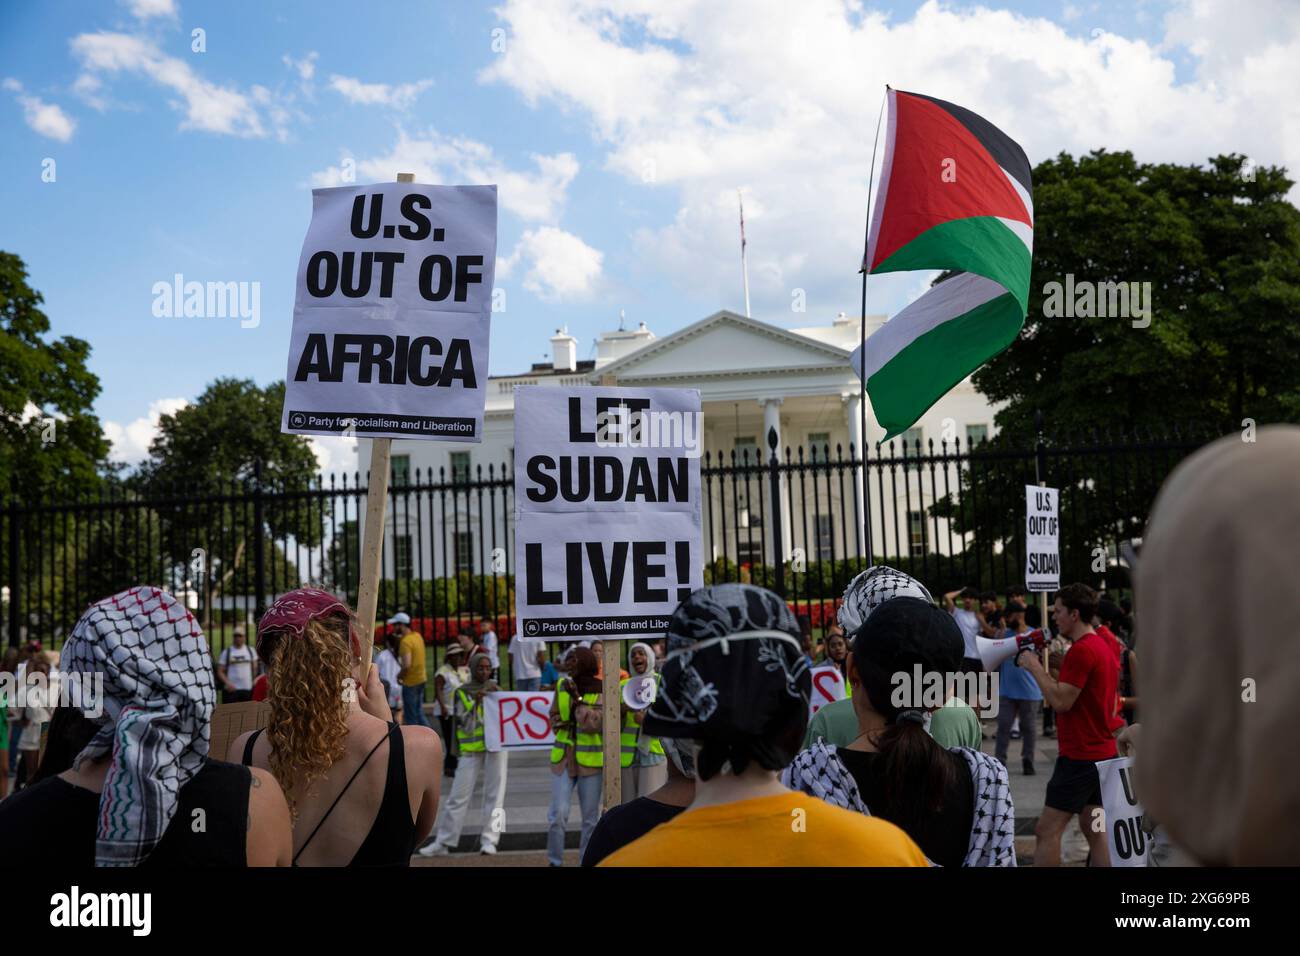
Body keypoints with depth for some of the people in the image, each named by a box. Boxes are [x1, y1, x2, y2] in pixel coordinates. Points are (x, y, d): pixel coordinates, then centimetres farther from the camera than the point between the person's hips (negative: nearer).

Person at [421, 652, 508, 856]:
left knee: (494, 793, 1)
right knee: (459, 795, -1)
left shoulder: (494, 688, 9)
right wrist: (476, 703, -18)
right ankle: (443, 842, 6)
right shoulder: (462, 693, 1)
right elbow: (467, 726, -7)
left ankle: (489, 839, 7)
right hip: (471, 749, -2)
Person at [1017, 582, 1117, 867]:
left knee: (1047, 830, -6)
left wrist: (1034, 667, -12)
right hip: (1103, 752, 10)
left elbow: (1061, 702, -21)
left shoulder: (1081, 650, -18)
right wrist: (1042, 671, 11)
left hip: (1079, 755, -10)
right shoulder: (1103, 646, 13)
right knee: (1094, 828, 13)